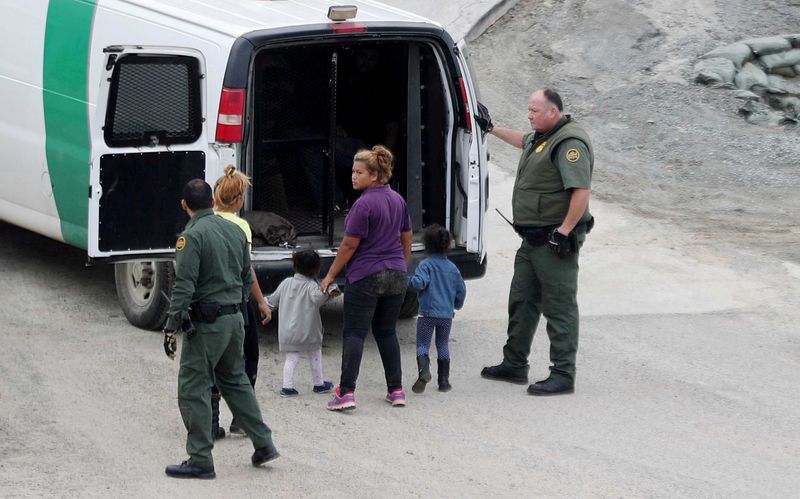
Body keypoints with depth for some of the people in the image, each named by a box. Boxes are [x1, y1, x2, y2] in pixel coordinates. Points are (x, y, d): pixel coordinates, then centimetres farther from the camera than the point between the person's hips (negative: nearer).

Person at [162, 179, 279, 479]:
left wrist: (171, 328, -17)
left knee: (193, 389, -1)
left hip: (206, 322, -8)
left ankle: (200, 460, 0)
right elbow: (247, 278, 16)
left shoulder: (192, 236, -15)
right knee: (235, 381, 22)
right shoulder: (235, 230, 9)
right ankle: (263, 443, 21)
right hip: (235, 319, 8)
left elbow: (184, 287, -20)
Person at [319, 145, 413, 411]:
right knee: (387, 332, 16)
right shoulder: (398, 200, 8)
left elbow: (349, 245, -15)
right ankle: (396, 390, 13)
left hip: (366, 276, -7)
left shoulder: (364, 204, -16)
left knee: (354, 333, -5)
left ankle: (346, 392, -13)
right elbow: (406, 238, 18)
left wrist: (330, 275, -7)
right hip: (395, 275, 7)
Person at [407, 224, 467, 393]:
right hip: (447, 314, 4)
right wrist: (457, 304, 29)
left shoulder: (426, 265, -9)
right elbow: (461, 290, 11)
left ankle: (424, 371, -27)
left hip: (428, 313, -4)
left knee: (422, 345, 0)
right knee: (443, 346, 14)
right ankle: (444, 381, 13)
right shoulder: (453, 268, 6)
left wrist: (410, 280, -4)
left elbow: (419, 283, -24)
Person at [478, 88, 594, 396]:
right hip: (533, 240, 11)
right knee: (521, 301, 18)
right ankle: (514, 365, 29)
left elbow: (582, 190, -26)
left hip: (555, 241, -11)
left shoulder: (570, 143, -19)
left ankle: (563, 376, -4)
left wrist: (564, 231, -27)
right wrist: (491, 129, 46)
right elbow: (523, 141, 40)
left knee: (559, 307, -6)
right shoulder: (540, 137, 14)